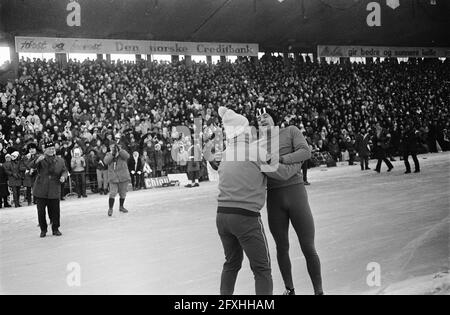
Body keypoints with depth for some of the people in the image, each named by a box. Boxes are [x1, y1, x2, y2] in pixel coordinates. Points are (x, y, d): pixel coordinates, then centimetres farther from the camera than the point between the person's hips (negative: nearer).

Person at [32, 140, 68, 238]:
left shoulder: (60, 161, 8)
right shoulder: (41, 159, 1)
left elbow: (65, 171, 11)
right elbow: (33, 166, -16)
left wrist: (63, 176, -12)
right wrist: (38, 160, -37)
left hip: (54, 191, 1)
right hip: (40, 190, -1)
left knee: (55, 210, 3)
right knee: (41, 211, 3)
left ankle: (55, 229, 19)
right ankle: (43, 230, 17)